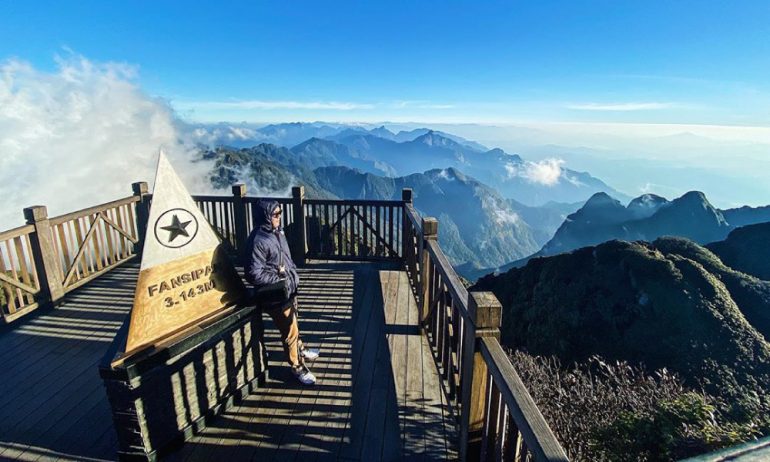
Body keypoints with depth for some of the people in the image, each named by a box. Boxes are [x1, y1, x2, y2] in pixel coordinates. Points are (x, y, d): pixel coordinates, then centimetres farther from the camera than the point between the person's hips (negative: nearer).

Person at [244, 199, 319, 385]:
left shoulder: (277, 232, 1)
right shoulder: (258, 241, -25)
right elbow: (254, 274, -26)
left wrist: (293, 273, 3)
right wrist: (280, 279, -19)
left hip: (289, 289, 8)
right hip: (276, 296, -8)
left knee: (293, 323, 28)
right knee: (290, 331, 7)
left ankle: (300, 350, 52)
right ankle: (298, 367, 27)